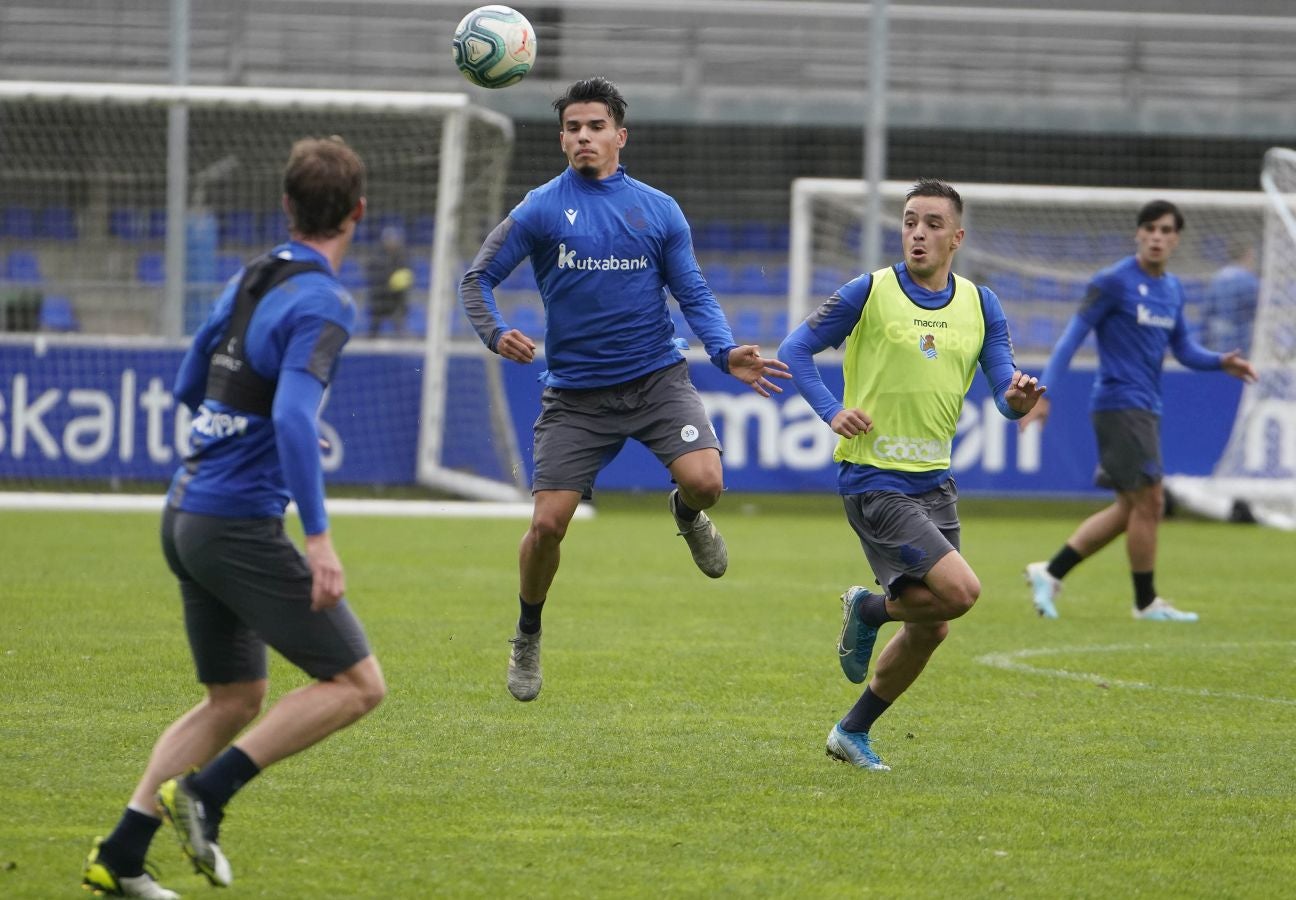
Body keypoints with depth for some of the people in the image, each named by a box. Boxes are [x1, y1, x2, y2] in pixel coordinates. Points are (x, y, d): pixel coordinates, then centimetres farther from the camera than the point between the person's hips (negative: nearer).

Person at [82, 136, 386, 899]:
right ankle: (206, 792, -8)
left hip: (189, 514, 9)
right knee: (358, 683, -2)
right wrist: (319, 536, -28)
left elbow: (189, 386, 23)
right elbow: (295, 417, -27)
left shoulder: (250, 280, 11)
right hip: (243, 524, -9)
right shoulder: (322, 302, -14)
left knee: (236, 700, 18)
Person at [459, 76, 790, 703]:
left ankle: (687, 514, 17)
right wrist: (496, 333, -17)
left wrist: (727, 353, -9)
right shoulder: (540, 209, -1)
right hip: (575, 392, -1)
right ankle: (527, 638, 20)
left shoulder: (658, 210, 5)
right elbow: (478, 278, 2)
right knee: (547, 523, -7)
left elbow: (693, 294, 8)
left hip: (656, 379, 1)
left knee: (704, 480, -23)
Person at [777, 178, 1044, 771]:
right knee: (960, 590, -22)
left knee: (930, 628, 10)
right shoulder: (869, 293, -6)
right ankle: (870, 608, 7)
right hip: (873, 479, -6)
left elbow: (1005, 391, 3)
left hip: (935, 480, 6)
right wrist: (832, 412, -17)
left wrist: (1018, 399, -21)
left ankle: (853, 732, 29)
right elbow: (794, 351, -1)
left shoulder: (980, 305, 7)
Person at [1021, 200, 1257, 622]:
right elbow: (1074, 334, -10)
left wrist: (1221, 361, -2)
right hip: (1119, 402, -8)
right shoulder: (1114, 281, -10)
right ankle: (1146, 602, 6)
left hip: (1145, 409, 8)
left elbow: (1184, 348, 18)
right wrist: (1044, 392, -17)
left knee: (1130, 508, 10)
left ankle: (1050, 572, 16)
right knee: (1149, 501, -6)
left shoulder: (1173, 289, 13)